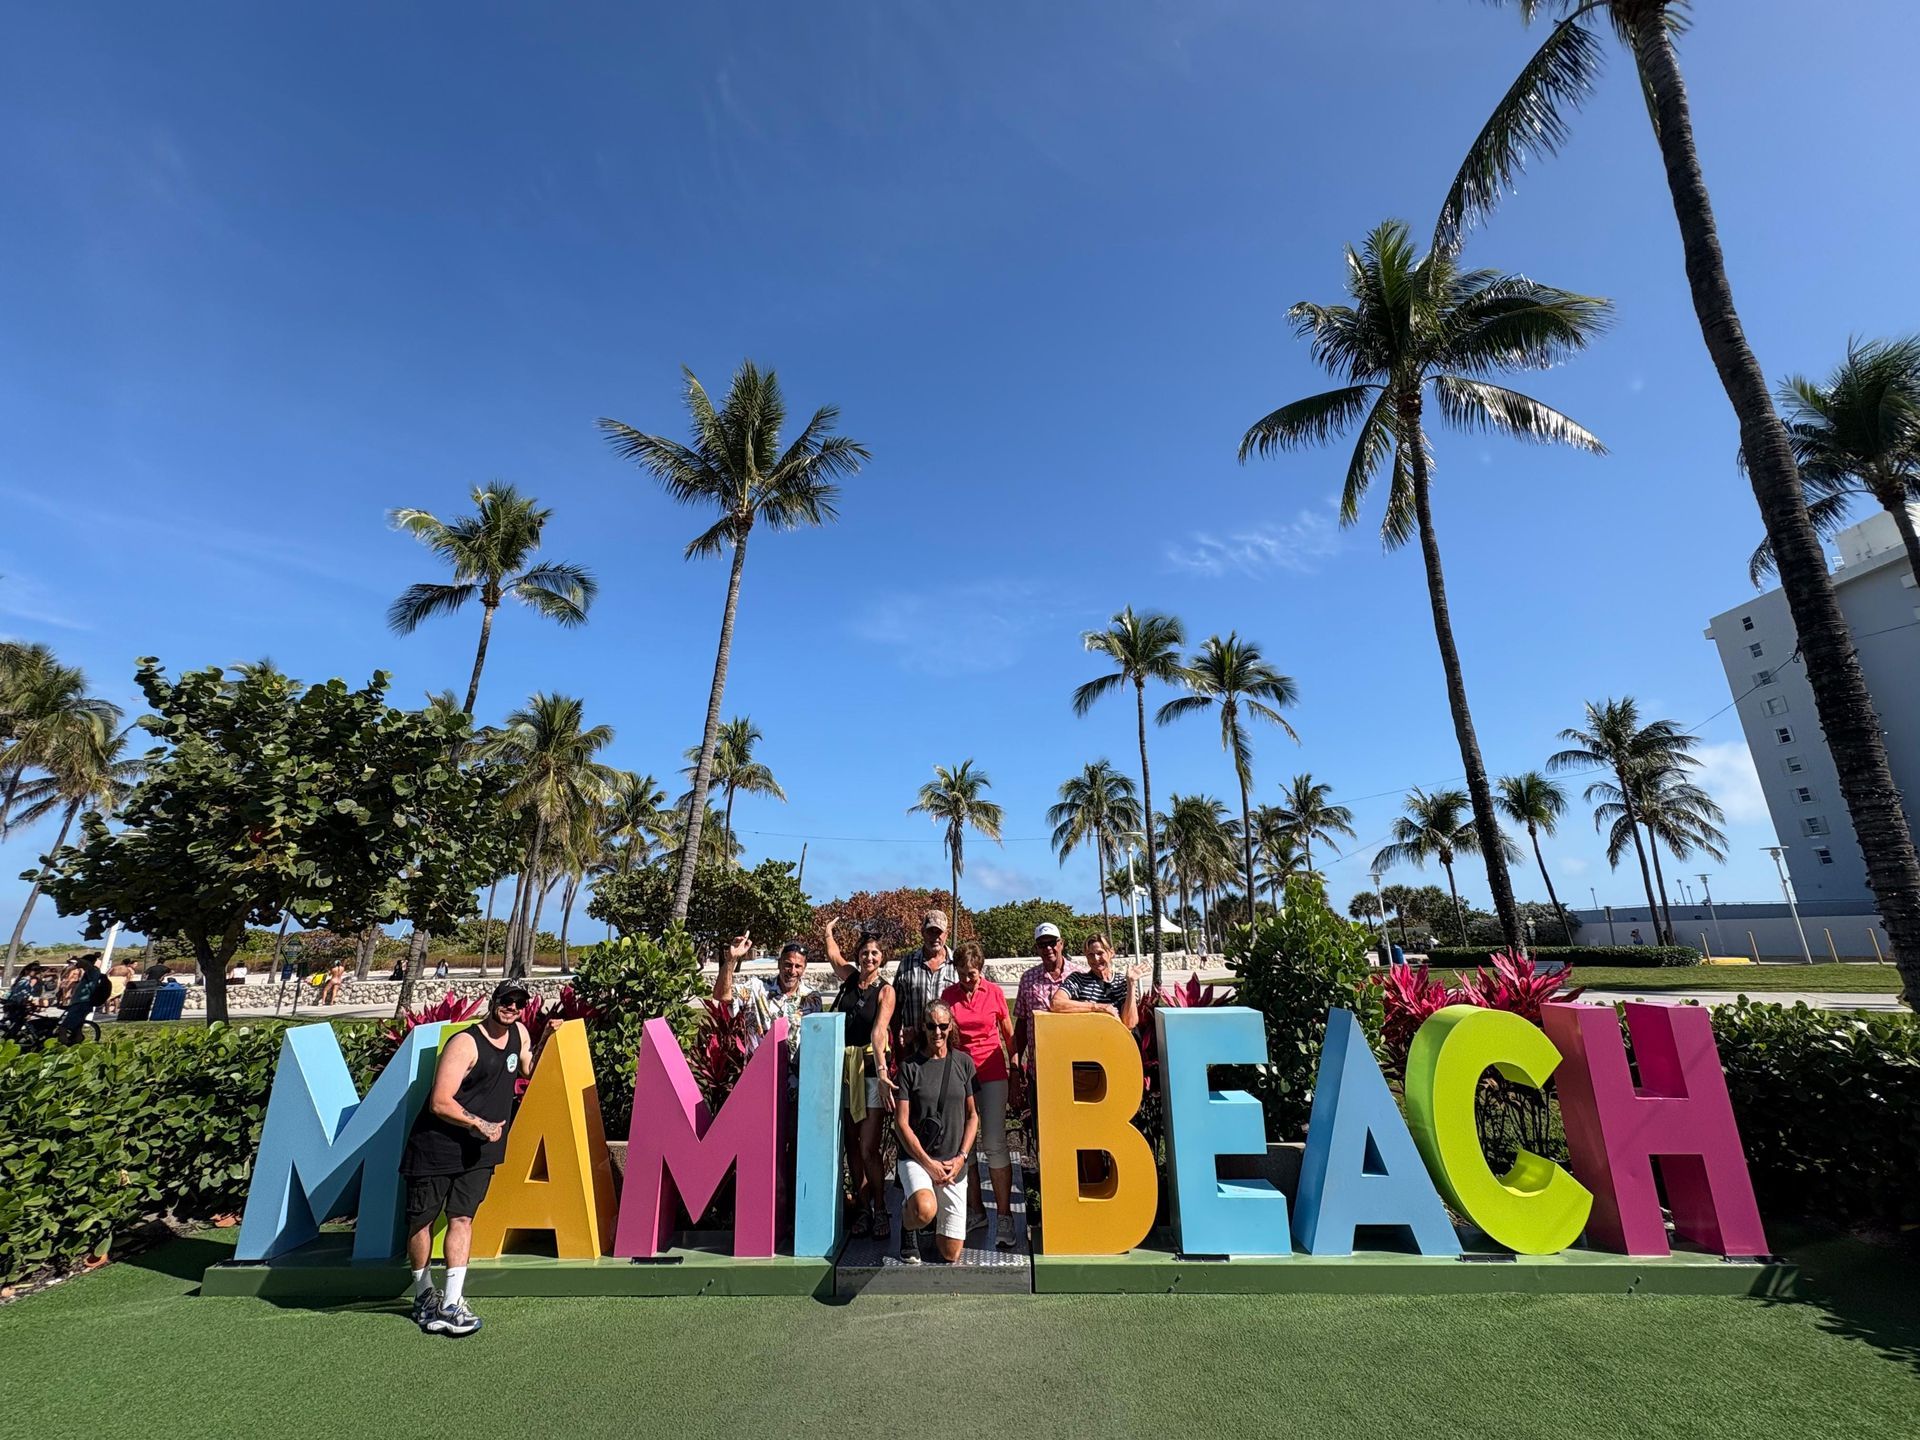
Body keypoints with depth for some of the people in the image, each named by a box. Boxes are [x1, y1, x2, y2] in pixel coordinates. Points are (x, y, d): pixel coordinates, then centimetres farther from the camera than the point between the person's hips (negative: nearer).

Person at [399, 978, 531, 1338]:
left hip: (480, 1149, 4)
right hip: (436, 1146, -4)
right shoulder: (465, 1043, -19)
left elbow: (530, 1071, 20)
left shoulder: (519, 1033, 3)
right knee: (421, 1219, 10)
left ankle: (451, 1304, 3)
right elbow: (439, 1103, -19)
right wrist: (480, 1124, -23)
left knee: (461, 1217, 0)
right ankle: (423, 1295, 29)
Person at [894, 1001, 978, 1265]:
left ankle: (935, 1217, 33)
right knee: (925, 1210, -33)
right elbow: (901, 1123, -6)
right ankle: (908, 1221, 2)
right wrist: (928, 1163, -11)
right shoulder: (910, 1066, -4)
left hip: (954, 1162, 2)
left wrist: (960, 1157, -4)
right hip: (916, 1156, -2)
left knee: (951, 1254, 3)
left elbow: (973, 1115, 7)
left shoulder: (963, 1062, 2)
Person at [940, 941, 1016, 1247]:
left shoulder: (994, 992, -2)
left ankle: (1005, 1216, 3)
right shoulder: (948, 994, 1)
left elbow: (1009, 1034, 7)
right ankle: (975, 1211, 22)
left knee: (994, 1144, -7)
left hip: (992, 1075, -2)